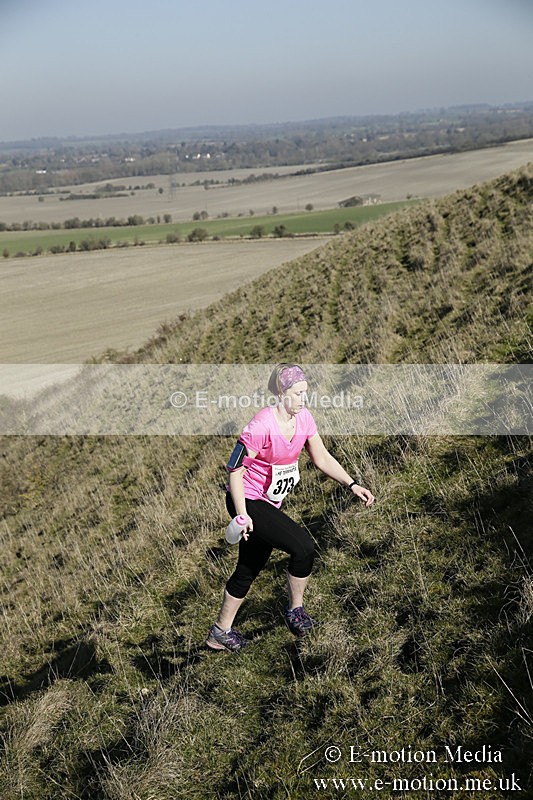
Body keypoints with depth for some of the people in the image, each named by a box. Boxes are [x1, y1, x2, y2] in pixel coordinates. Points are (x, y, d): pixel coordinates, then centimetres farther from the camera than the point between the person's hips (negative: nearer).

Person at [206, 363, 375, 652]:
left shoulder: (304, 418, -2)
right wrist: (242, 514, -24)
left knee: (250, 569, 16)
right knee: (303, 546, -18)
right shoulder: (262, 425, -24)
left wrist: (352, 484, -1)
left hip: (269, 504, 8)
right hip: (247, 501, -8)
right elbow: (235, 469, -20)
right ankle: (295, 610, 5)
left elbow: (322, 458, 8)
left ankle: (220, 632, 32)